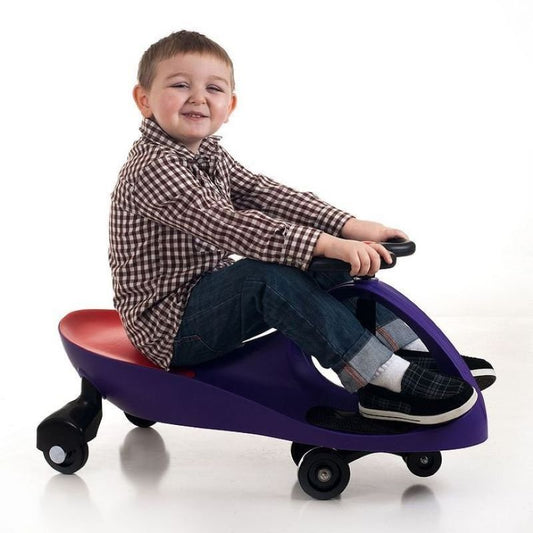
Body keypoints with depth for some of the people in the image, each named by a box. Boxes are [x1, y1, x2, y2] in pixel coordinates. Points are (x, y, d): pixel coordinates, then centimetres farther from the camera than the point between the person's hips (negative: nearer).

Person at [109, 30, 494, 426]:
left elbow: (262, 194, -1)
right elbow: (226, 225, -33)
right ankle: (383, 383, -34)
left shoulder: (209, 154, 9)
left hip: (213, 297, 9)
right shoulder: (152, 168, -22)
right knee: (268, 275, -33)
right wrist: (324, 244, -40)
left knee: (332, 268, 0)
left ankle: (414, 352, -1)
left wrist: (348, 226, -15)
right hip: (170, 327, -9)